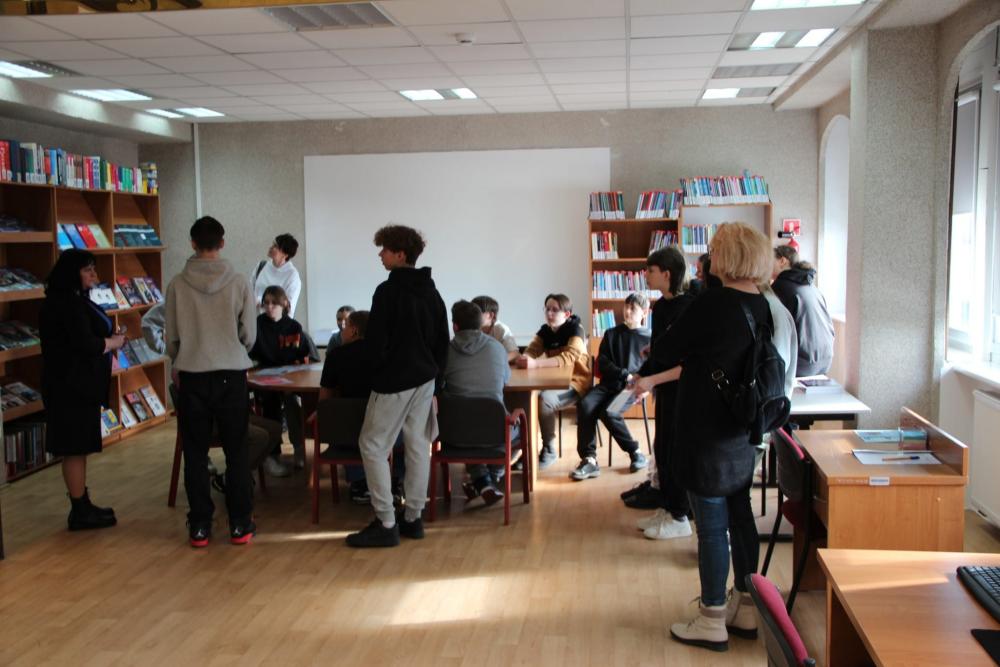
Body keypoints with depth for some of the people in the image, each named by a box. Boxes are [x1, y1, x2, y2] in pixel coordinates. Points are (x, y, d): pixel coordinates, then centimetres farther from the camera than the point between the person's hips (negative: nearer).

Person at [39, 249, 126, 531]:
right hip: (73, 386, -11)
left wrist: (110, 337, 3)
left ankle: (83, 506, 24)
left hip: (75, 384, 11)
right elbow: (86, 345, -24)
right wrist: (115, 341, -7)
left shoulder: (65, 300, 16)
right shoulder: (70, 304, -18)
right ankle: (80, 512, 3)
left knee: (78, 448, 15)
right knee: (75, 449, -4)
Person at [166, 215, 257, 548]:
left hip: (192, 375, 1)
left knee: (195, 452, 10)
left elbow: (171, 336, 0)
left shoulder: (177, 284, -5)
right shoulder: (239, 283, -6)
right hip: (231, 374, 0)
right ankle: (240, 524, 13)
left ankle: (200, 526, 15)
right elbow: (250, 335, -1)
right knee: (237, 450, 9)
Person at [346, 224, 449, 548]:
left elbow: (376, 340, -14)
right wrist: (433, 373, 15)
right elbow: (442, 340, 13)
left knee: (373, 446, 0)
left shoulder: (388, 291, -14)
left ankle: (386, 524, -1)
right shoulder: (431, 291, 10)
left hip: (394, 381, -8)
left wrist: (379, 368, 3)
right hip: (425, 379, 8)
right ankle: (413, 518, 17)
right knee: (418, 446, 11)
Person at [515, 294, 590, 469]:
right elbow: (530, 351, -4)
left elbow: (568, 358, -30)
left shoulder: (575, 330, -14)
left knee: (544, 399, -33)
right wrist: (523, 359, -32)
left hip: (575, 383, -6)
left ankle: (549, 450, -16)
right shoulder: (545, 331, 5)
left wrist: (535, 363, -41)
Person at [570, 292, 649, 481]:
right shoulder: (611, 334, 16)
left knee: (608, 411, -31)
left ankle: (636, 453, -11)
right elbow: (602, 363, 6)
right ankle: (589, 459, -24)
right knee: (585, 405, -26)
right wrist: (625, 375, -10)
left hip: (632, 387, -3)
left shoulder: (649, 338, 9)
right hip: (609, 383, 3)